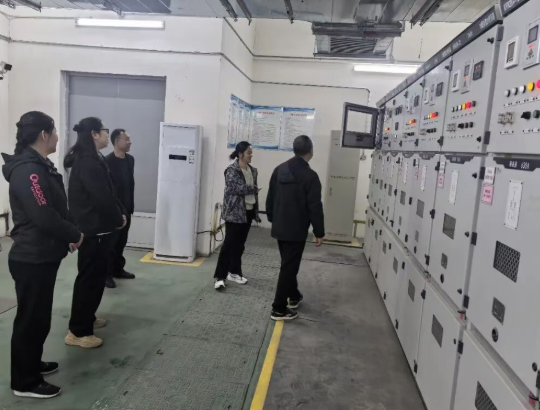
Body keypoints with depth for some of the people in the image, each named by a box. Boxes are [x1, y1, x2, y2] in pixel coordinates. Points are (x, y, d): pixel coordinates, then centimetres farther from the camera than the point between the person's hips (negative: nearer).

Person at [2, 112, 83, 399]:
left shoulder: (39, 166, 11)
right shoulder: (28, 171, -22)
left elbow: (55, 209, 16)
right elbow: (45, 217, -26)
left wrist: (69, 233, 5)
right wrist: (75, 235, -12)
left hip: (42, 256, 10)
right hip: (32, 260, -10)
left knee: (39, 316, 21)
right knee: (31, 319, 3)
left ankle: (32, 364, 39)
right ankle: (24, 382, 19)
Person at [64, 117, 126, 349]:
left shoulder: (91, 160, 12)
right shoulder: (88, 163, -21)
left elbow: (107, 193, 15)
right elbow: (102, 199, -23)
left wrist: (120, 212, 5)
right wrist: (118, 219, -9)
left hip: (96, 227, 10)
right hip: (93, 230, -10)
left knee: (95, 275, 19)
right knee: (90, 277, -2)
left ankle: (87, 318, 33)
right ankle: (78, 331, 8)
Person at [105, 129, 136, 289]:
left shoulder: (130, 159, 9)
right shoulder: (107, 161, -14)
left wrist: (131, 205, 12)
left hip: (126, 208, 7)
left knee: (121, 241, 15)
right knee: (111, 242, 1)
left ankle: (118, 269, 27)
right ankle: (107, 273, 10)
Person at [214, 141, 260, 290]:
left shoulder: (252, 170, 12)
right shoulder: (232, 170, -11)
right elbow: (239, 189, -22)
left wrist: (256, 211, 12)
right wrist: (254, 189, -9)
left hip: (248, 211, 7)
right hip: (234, 213, -7)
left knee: (240, 244, 13)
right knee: (229, 244, -6)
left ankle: (234, 272, 25)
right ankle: (219, 276, 0)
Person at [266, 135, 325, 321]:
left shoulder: (279, 170, 4)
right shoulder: (310, 176, -16)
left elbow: (270, 198, 11)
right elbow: (315, 207, -16)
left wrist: (272, 219, 23)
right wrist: (319, 232, -7)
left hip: (279, 227, 7)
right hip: (297, 230, -7)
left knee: (288, 264, 22)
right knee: (289, 267, 0)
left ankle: (293, 296, 39)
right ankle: (279, 309, 6)